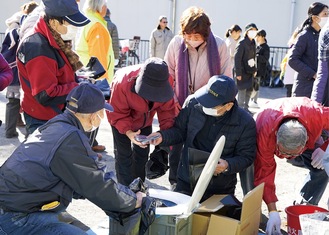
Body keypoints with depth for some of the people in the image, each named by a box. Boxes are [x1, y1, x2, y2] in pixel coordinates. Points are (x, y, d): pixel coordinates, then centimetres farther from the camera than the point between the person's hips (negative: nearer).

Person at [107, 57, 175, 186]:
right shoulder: (122, 83, -42)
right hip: (122, 119, -4)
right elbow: (118, 114, -32)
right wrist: (128, 132, -47)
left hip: (145, 120, 4)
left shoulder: (165, 82, -32)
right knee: (124, 155, -4)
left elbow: (167, 109, -20)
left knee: (142, 152, 15)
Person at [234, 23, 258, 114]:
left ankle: (246, 107, 21)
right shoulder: (242, 43, -11)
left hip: (250, 71, 8)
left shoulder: (253, 42, 13)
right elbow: (237, 58, -15)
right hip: (243, 71, -8)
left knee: (249, 90, 11)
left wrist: (254, 70, 12)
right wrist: (238, 73, -18)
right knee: (242, 90, -4)